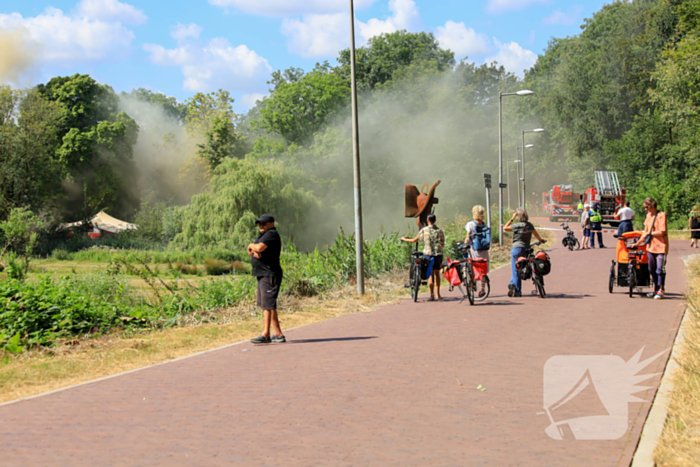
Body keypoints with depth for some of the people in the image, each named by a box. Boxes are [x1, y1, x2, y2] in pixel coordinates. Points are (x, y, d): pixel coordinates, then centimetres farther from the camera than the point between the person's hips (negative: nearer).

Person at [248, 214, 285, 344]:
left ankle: (266, 334, -18)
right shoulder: (262, 235, 21)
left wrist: (251, 246, -2)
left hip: (270, 274, -11)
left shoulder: (272, 234, -9)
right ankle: (278, 334, 14)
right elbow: (251, 252, 16)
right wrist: (254, 251, -7)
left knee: (268, 304, -14)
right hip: (262, 275, 11)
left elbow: (260, 247, -23)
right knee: (265, 305, 11)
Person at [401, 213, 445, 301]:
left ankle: (432, 294, -8)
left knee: (430, 274, 2)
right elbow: (443, 244, 5)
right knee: (437, 273, 13)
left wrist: (404, 239, 17)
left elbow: (414, 240, 1)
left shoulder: (424, 230, -4)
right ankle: (438, 294, 15)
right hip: (438, 254, 2)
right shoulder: (440, 230, 3)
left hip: (428, 253, -2)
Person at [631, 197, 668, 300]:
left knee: (660, 269, -5)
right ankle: (655, 290, 21)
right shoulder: (648, 215, 12)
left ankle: (660, 291, 4)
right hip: (650, 246, 7)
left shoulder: (661, 215, -11)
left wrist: (649, 233, -8)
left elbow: (662, 232, -18)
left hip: (661, 247, -7)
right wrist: (638, 243, 21)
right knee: (652, 270, 11)